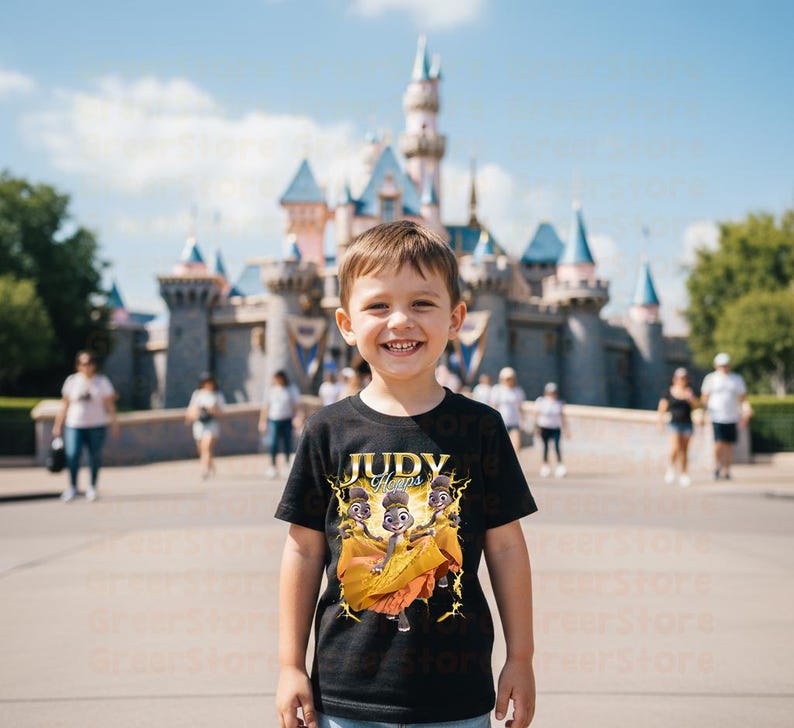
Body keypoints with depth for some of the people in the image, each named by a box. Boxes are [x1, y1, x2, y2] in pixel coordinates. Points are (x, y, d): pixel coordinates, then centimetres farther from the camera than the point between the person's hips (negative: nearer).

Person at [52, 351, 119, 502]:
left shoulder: (102, 381, 4)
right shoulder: (71, 380, 5)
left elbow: (110, 404, 5)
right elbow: (65, 404, 9)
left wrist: (114, 423, 1)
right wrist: (58, 424, 8)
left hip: (97, 426, 0)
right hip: (74, 425, 0)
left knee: (95, 456, 1)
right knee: (72, 455, -12)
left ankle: (92, 487, 18)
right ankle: (72, 487, 5)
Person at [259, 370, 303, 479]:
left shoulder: (292, 390, 4)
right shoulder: (270, 390, 9)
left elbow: (297, 406, 2)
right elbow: (266, 407, 13)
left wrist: (297, 416, -14)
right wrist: (262, 421, 11)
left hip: (287, 421, 0)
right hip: (273, 420, 1)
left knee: (287, 444, 2)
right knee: (272, 443, -10)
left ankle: (287, 465, 15)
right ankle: (272, 466, -4)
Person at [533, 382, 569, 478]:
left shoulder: (559, 402, 9)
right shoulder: (540, 401, 1)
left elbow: (562, 416, 13)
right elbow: (536, 414, 0)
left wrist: (565, 428, 12)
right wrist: (537, 427, -9)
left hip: (556, 428, 1)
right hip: (544, 427, -1)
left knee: (557, 446, -13)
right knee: (545, 446, 4)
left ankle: (560, 466, -16)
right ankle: (545, 466, 17)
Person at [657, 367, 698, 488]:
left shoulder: (689, 392, 8)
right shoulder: (669, 393, 0)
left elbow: (696, 406, 2)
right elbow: (662, 408, 3)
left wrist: (690, 397, -15)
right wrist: (661, 420, -6)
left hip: (687, 423, 3)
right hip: (674, 423, -3)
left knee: (684, 450, 6)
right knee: (675, 447, -17)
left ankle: (683, 474, 14)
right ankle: (671, 468, 7)